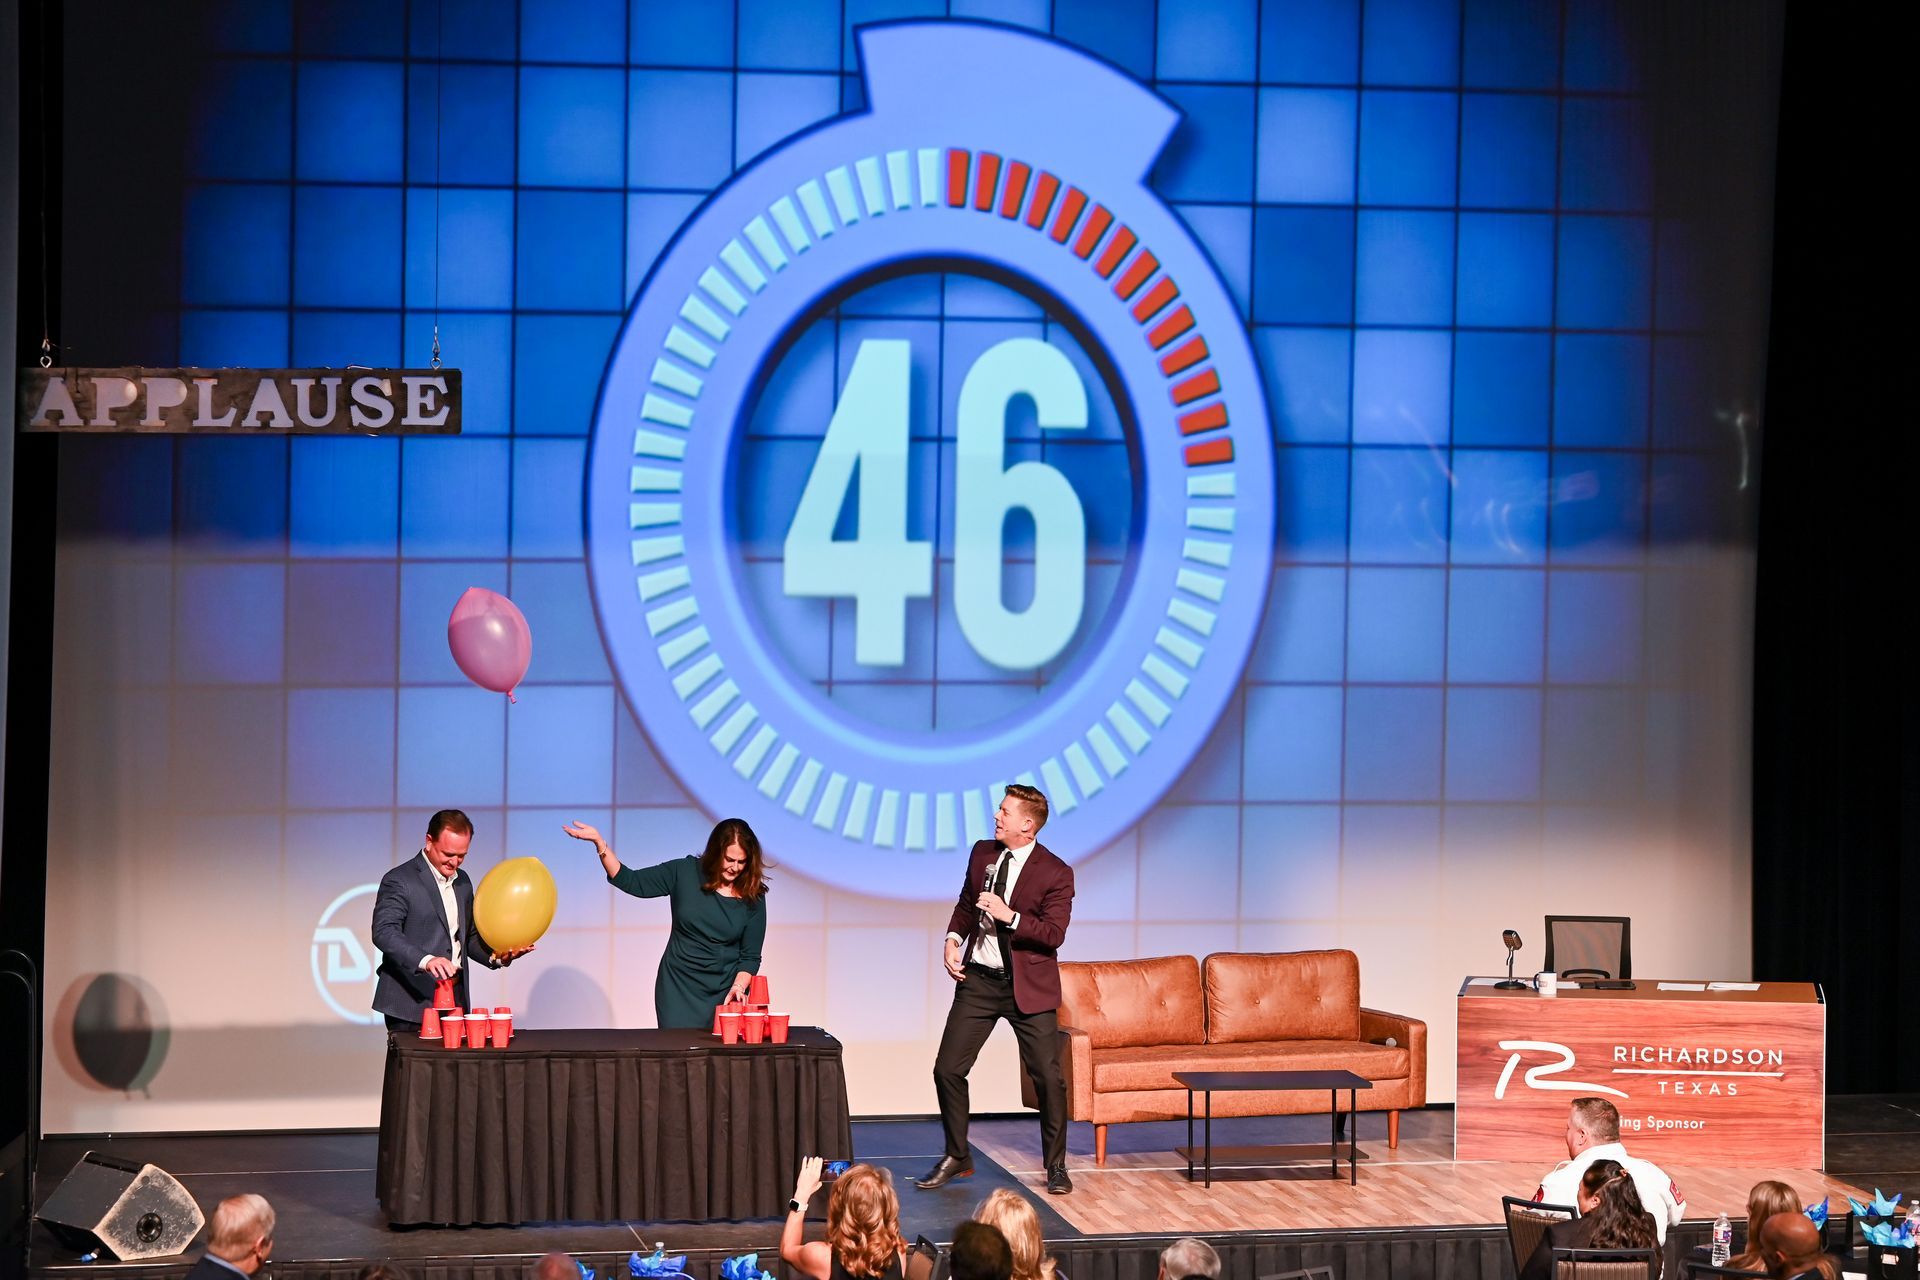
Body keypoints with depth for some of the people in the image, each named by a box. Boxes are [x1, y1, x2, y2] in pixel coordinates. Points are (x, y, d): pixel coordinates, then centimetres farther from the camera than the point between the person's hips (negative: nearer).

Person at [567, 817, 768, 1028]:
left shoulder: (752, 897, -5)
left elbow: (750, 956, 0)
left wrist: (739, 986, -17)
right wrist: (599, 842, -15)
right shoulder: (683, 873, -5)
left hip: (724, 993, 0)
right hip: (678, 987, 0)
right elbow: (630, 881, -5)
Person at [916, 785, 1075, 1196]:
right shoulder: (982, 853, 5)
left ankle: (1056, 1166, 14)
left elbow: (1054, 934, -16)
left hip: (1028, 986, -4)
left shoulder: (1055, 873, -11)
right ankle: (957, 1157, 18)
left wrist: (1010, 916, -27)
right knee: (947, 1069, 2)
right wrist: (953, 939, 1)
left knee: (1048, 1077, -2)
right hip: (978, 978, 4)